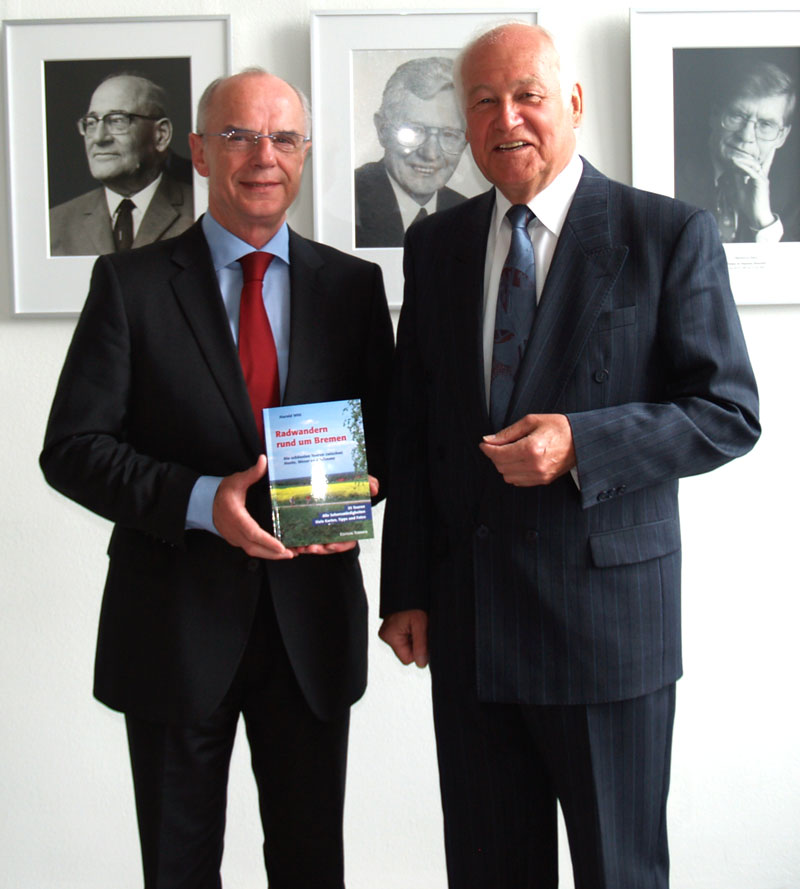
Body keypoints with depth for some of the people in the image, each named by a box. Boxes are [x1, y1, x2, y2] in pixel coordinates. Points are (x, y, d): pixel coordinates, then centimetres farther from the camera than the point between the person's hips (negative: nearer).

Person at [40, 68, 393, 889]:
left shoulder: (353, 286, 5)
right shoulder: (130, 283, -3)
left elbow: (386, 433, 8)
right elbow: (71, 449, -7)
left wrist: (356, 487, -15)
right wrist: (201, 501, -21)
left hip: (312, 624, 2)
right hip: (175, 625, -1)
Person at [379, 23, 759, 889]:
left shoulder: (670, 235, -3)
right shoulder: (434, 245, 9)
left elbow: (728, 411, -6)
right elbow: (412, 428, 10)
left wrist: (581, 444, -21)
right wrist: (405, 589, 7)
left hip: (607, 613, -3)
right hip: (467, 618, 4)